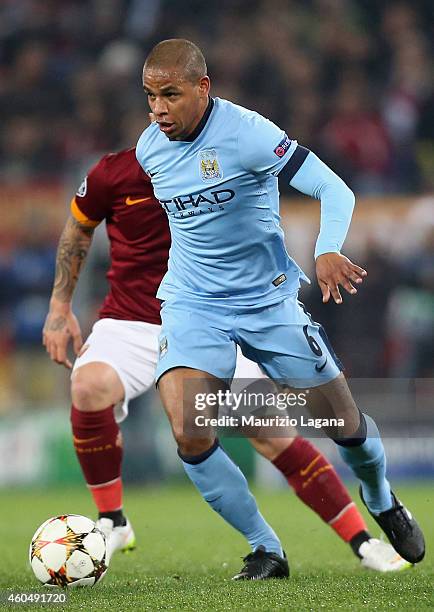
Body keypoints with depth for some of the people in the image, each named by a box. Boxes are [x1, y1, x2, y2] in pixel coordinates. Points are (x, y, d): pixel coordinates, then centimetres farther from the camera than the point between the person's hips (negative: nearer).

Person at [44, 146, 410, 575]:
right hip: (131, 324, 0)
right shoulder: (113, 174, -9)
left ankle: (362, 542, 2)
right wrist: (60, 307, 9)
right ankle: (111, 523, -12)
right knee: (89, 386, -32)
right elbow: (79, 227, 12)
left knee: (273, 434, -12)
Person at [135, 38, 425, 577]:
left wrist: (328, 251, -41)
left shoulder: (246, 132, -19)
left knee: (344, 425, 5)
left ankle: (382, 502, 41)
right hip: (191, 304, 3)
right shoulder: (149, 148, -2)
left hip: (267, 299, -3)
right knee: (189, 437, -19)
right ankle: (265, 550, 0)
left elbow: (334, 189, -23)